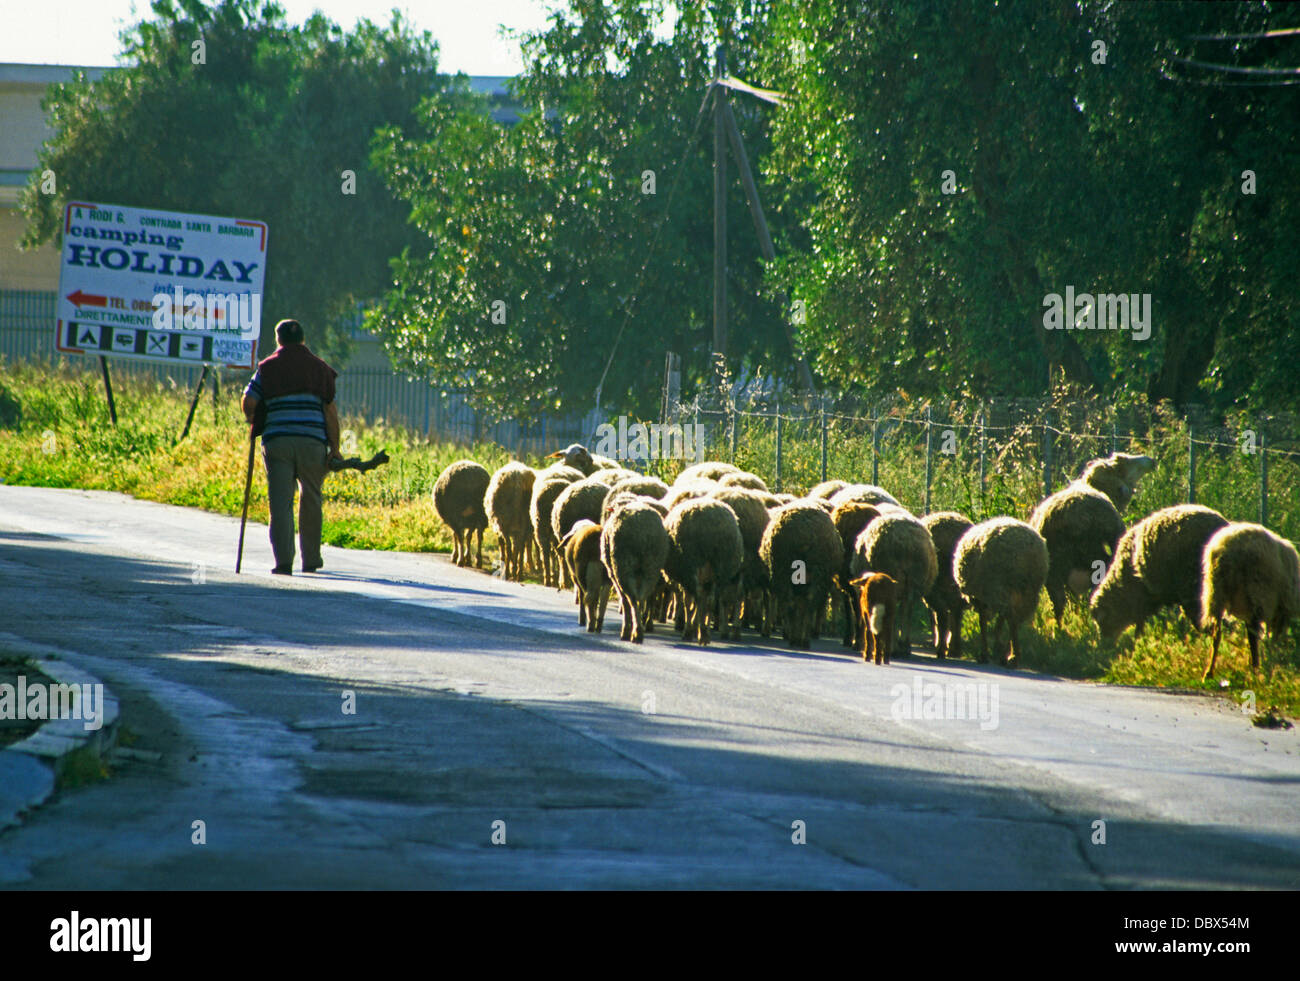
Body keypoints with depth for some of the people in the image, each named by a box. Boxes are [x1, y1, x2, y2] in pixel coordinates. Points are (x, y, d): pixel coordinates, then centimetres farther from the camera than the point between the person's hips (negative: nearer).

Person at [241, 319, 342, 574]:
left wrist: (254, 424, 20)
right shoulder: (319, 368, 9)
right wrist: (335, 448, 5)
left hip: (277, 441, -1)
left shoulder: (268, 368, 6)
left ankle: (283, 561, -14)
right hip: (313, 442, 1)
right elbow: (330, 411, 4)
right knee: (311, 500, 15)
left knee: (280, 502, -2)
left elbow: (249, 402, -2)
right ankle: (311, 560, 22)